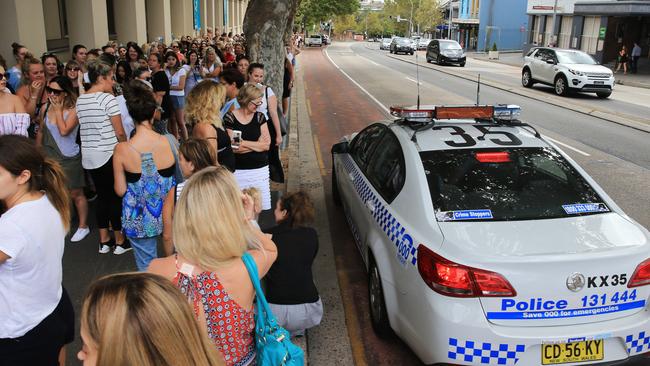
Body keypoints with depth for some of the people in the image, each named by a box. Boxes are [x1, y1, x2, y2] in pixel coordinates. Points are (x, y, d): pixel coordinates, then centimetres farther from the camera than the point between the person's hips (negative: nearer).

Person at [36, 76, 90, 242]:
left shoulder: (73, 110, -14)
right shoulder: (45, 109, 1)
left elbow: (64, 131, -27)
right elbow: (41, 131, 13)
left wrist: (58, 110, -19)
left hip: (69, 159, -5)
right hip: (49, 158, 5)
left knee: (76, 194, 5)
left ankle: (83, 226, 19)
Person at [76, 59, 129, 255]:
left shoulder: (80, 100, 9)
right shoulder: (107, 98, -13)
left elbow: (85, 127, 13)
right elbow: (119, 132, -12)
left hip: (89, 156, 7)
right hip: (108, 155, -7)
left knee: (102, 195, 15)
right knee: (116, 196, 4)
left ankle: (104, 241, 22)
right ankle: (120, 241, 12)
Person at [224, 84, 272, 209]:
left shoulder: (260, 117, 6)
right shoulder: (230, 118, -4)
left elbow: (267, 145, -2)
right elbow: (233, 148, -11)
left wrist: (244, 143, -10)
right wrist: (257, 144, -7)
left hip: (260, 169, 3)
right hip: (239, 171, -3)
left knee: (263, 207, 3)